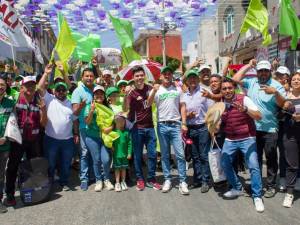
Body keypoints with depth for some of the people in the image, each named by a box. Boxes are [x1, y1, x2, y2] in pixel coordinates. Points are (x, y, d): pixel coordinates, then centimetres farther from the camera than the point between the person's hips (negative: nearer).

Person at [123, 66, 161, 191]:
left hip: (149, 127, 4)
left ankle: (151, 179, 18)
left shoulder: (149, 88, 2)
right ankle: (140, 179, 20)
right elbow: (125, 109, -22)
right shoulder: (131, 92, -10)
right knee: (138, 155, 7)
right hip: (137, 128, -3)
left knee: (152, 154, 6)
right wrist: (126, 95, -37)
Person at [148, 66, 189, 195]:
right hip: (162, 125, 1)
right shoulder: (156, 90, 6)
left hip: (176, 125, 0)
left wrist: (184, 123, -1)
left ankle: (183, 182, 3)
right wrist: (154, 91, -21)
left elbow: (182, 107, 7)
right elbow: (148, 104, -7)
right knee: (165, 155, 8)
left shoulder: (177, 89, 9)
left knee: (180, 154, -4)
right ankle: (167, 180, 17)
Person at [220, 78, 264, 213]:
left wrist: (245, 109, -34)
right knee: (225, 164, 4)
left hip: (247, 139, -4)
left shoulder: (244, 99, -12)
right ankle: (237, 188, 25)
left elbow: (259, 116, -18)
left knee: (253, 166, -10)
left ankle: (257, 196, 5)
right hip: (230, 140, 4)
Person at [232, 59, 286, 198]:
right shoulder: (251, 82, 5)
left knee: (271, 158, 6)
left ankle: (271, 186, 19)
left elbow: (283, 104, -9)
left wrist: (275, 92, -26)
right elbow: (235, 79, -2)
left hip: (270, 129, -3)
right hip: (253, 128, 3)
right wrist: (248, 66, -1)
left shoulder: (276, 85, -3)